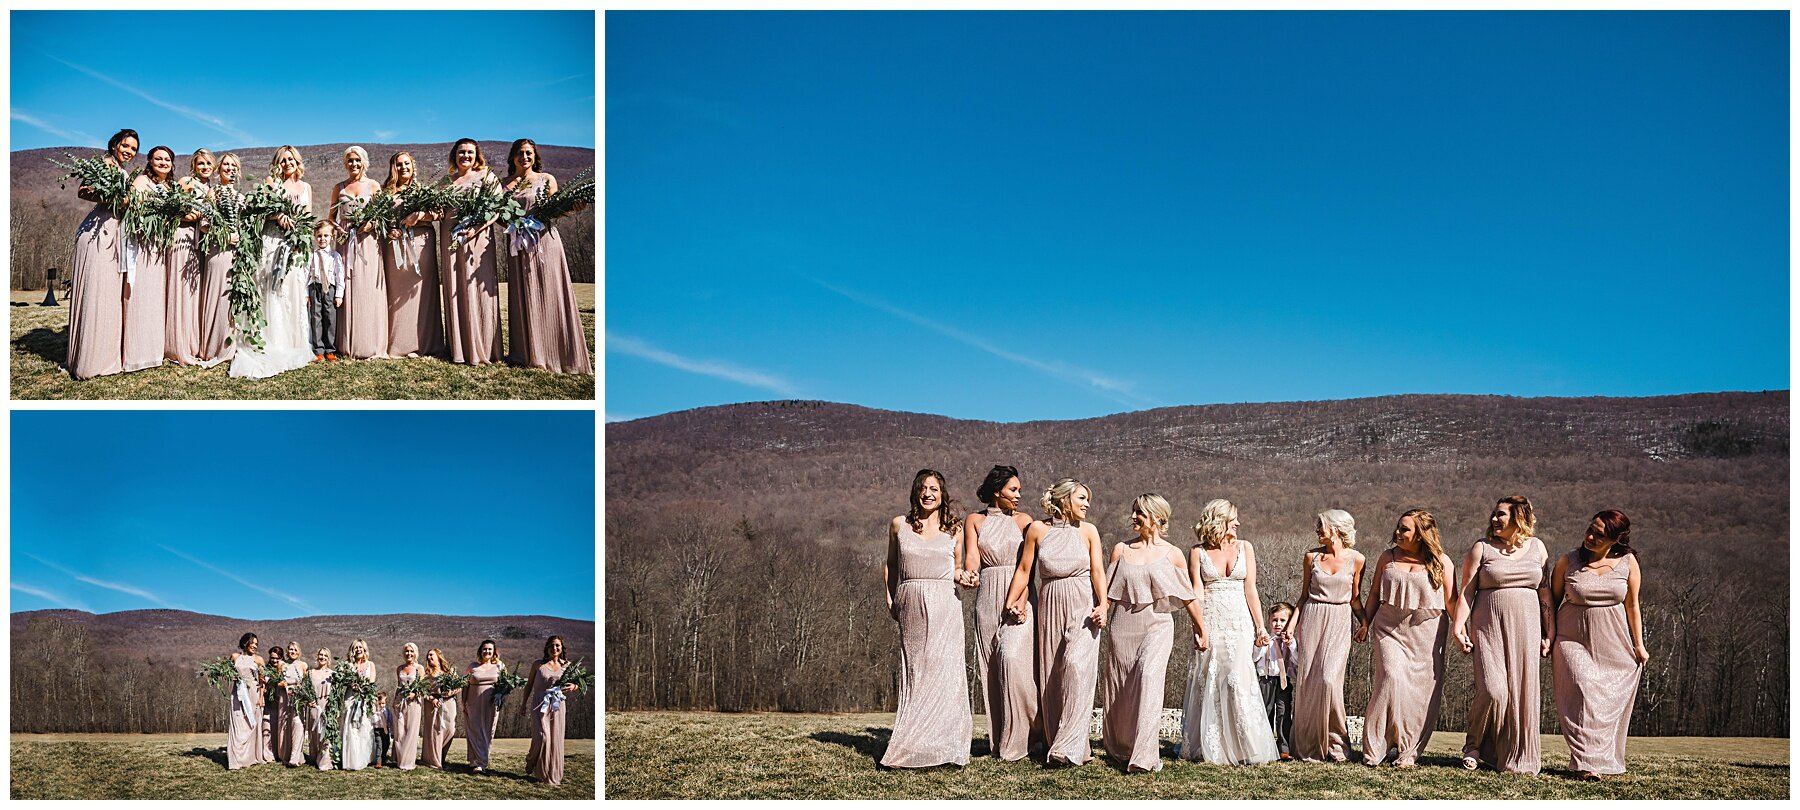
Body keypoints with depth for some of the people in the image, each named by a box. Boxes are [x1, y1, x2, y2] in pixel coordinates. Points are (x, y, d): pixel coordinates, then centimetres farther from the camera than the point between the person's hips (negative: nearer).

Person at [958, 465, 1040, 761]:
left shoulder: (1022, 520, 7)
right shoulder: (974, 521, 10)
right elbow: (972, 556, -2)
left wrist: (1021, 600, -15)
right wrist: (967, 573, -26)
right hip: (988, 597, 2)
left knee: (1012, 657, -18)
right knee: (990, 666, 2)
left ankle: (1020, 737, -7)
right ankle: (998, 740, 10)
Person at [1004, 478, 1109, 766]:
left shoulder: (1088, 531, 5)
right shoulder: (1037, 529, 5)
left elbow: (1098, 571, -1)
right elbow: (1024, 570, 8)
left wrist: (1102, 605, -15)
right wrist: (1011, 602, 2)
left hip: (1082, 606, -2)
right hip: (1050, 605, 2)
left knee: (1076, 666, -17)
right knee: (1050, 674, 3)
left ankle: (1070, 748, -19)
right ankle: (1055, 742, 11)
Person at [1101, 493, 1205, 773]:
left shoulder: (1172, 555, 3)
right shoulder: (1121, 550, 7)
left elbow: (1188, 596, 10)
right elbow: (1107, 592, 9)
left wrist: (1202, 630, 15)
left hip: (1156, 626, -3)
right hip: (1123, 626, 3)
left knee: (1149, 676, -22)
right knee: (1120, 689, 6)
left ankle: (1145, 754, -23)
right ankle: (1119, 747, 25)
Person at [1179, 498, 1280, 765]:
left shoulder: (1244, 548, 8)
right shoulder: (1198, 552, 3)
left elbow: (1250, 590, 7)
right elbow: (1197, 592, -2)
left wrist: (1260, 627, 2)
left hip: (1239, 622, 0)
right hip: (1210, 621, 0)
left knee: (1237, 680, -9)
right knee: (1207, 681, 2)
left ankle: (1247, 747, -2)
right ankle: (1209, 748, 12)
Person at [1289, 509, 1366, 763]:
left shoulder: (1356, 559, 1)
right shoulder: (1311, 557, 6)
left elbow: (1355, 598, 10)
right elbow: (1304, 595, 11)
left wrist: (1363, 623, -3)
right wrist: (1292, 623, 2)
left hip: (1340, 622, -2)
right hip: (1312, 619, 2)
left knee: (1329, 679, -17)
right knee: (1307, 681, -1)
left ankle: (1335, 742, -2)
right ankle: (1308, 746, 10)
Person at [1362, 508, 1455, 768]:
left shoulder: (1441, 562, 2)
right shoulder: (1388, 557, 8)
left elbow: (1451, 601, 4)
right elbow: (1375, 593, 15)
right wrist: (1366, 623, 10)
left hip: (1425, 632, 0)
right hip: (1390, 628, 0)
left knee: (1422, 691, -1)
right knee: (1391, 678, -17)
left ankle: (1409, 751, 12)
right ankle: (1373, 748, -11)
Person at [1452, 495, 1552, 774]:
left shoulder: (1536, 547, 12)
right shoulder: (1482, 548, 4)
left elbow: (1545, 592, 13)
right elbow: (1466, 591, 1)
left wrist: (1550, 631, 8)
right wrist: (1458, 626, -9)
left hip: (1526, 628, 3)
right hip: (1489, 627, -3)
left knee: (1522, 692, 1)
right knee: (1492, 690, -14)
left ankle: (1517, 756, 13)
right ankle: (1473, 745, 7)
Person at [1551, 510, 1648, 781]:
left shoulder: (1627, 562, -1)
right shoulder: (1568, 562, -2)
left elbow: (1632, 606, 4)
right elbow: (1553, 601, 7)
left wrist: (1639, 646, 6)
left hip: (1613, 643, 2)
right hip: (1573, 639, -2)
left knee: (1609, 702, 3)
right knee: (1582, 691, -18)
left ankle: (1604, 759, 18)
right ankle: (1585, 762, -19)